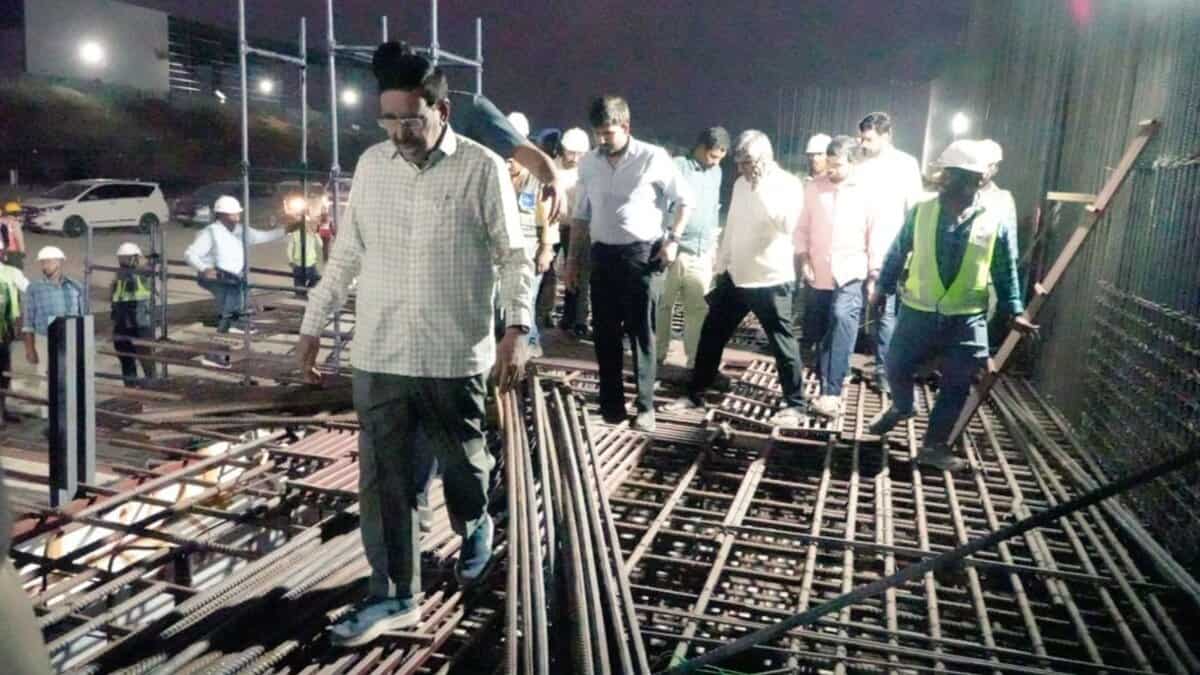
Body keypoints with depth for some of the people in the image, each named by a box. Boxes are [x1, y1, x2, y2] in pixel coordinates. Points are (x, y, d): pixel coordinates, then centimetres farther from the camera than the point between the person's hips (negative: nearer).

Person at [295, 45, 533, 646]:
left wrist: (517, 328, -15)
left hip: (455, 355, -3)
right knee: (382, 480, 6)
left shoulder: (482, 169, -7)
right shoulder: (370, 165, 5)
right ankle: (393, 597, 20)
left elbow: (514, 257, -3)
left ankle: (475, 529, 46)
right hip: (378, 356, 3)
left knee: (461, 463, 14)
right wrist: (313, 324, 12)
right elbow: (346, 253, 12)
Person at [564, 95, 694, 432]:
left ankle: (645, 406, 11)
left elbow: (686, 200, 0)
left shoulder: (653, 158, -8)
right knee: (604, 334, 9)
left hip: (642, 254, -4)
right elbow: (581, 215, 13)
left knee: (641, 334, 1)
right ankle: (611, 404, 21)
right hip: (603, 254, 4)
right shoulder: (588, 162, 5)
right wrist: (573, 258, 13)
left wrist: (672, 239, -9)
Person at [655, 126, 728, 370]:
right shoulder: (677, 167, -8)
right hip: (674, 252, -5)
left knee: (699, 310, 8)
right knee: (663, 306, 5)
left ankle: (695, 360, 16)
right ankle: (657, 355, 17)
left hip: (702, 255, 6)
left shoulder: (716, 173, 13)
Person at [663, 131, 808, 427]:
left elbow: (787, 224, -27)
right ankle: (694, 394, 22)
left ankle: (795, 405, 16)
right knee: (711, 335, 10)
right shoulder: (741, 184, 9)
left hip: (771, 280, -6)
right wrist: (720, 268, 16)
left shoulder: (789, 185, -10)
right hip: (735, 276, 6)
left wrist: (761, 189, -24)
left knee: (782, 344, 3)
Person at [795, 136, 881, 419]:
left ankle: (832, 392, -26)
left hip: (851, 275, -3)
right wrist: (803, 260, -3)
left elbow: (874, 236, 0)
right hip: (819, 275, 3)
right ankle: (828, 390, 22)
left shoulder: (865, 192, -3)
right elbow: (802, 228, 9)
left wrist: (874, 276, -1)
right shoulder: (813, 187, 2)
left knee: (842, 319, -23)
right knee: (823, 333, 9)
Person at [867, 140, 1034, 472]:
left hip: (966, 320, 0)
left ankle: (934, 446, 25)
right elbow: (897, 253, 5)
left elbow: (1006, 271, 3)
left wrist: (1015, 312, 1)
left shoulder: (997, 221, -8)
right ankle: (901, 407, 44)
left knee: (955, 388, 8)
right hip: (918, 313, 1)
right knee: (896, 368, 11)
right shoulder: (921, 211, -5)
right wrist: (883, 288, 6)